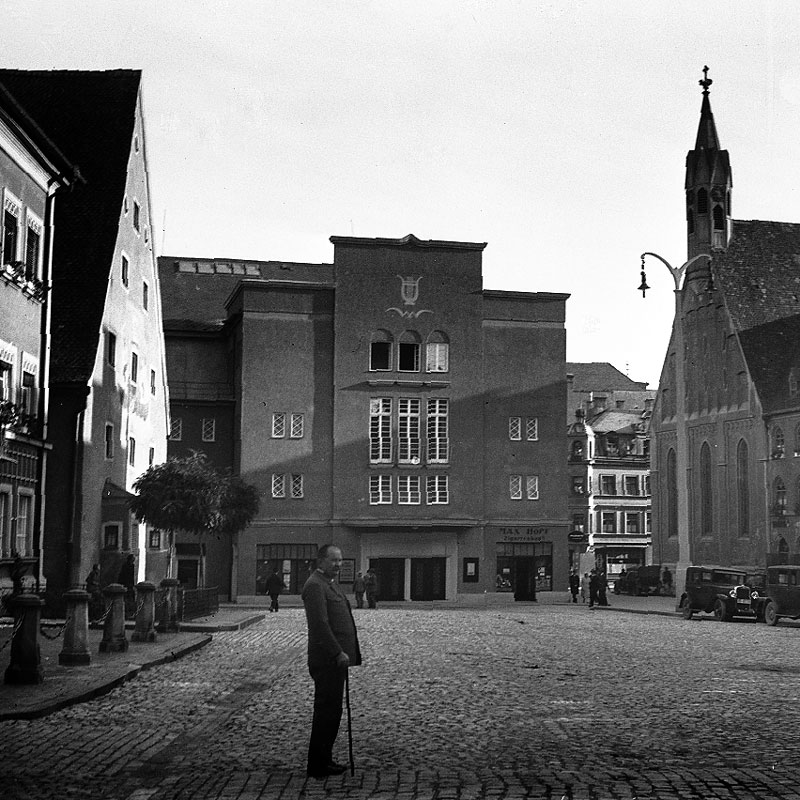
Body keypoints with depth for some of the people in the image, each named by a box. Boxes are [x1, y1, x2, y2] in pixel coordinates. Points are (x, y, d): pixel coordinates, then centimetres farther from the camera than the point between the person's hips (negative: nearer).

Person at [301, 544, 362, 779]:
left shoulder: (329, 583, 18)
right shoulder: (315, 585, -15)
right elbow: (320, 624, -22)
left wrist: (347, 651, 18)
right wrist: (338, 653, -23)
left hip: (336, 658, 10)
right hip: (326, 660, -10)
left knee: (331, 711, 15)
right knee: (326, 710, -5)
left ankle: (324, 759, 23)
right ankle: (317, 765, 3)